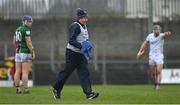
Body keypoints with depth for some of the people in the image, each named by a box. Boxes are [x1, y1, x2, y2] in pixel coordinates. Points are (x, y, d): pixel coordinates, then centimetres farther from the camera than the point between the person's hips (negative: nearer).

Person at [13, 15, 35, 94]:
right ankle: (25, 89, -6)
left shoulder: (18, 29, 13)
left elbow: (14, 42, 18)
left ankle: (17, 88, 7)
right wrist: (33, 52, -11)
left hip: (18, 52, 7)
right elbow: (28, 42, -16)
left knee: (18, 72, 6)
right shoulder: (27, 30, -12)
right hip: (26, 52, -7)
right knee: (25, 72, -6)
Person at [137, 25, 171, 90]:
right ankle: (155, 84, 20)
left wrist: (167, 34, -56)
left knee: (159, 71, -15)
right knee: (153, 73, 5)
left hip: (159, 56, -3)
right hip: (151, 56, 3)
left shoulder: (161, 36, -8)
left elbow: (165, 35, -32)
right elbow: (145, 43, 15)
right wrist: (140, 51, 9)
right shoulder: (150, 36, 4)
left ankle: (158, 85, -16)